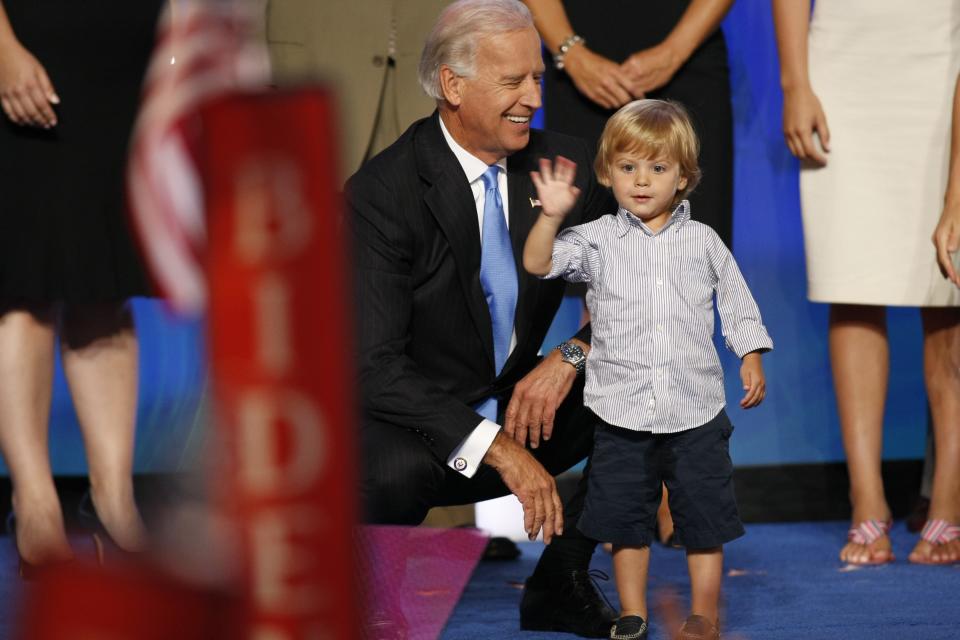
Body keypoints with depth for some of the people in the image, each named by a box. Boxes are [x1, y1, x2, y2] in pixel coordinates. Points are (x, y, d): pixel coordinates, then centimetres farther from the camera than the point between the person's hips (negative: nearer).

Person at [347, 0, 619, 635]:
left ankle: (560, 583, 0)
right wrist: (496, 448, -32)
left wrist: (571, 356, -20)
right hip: (414, 422, -5)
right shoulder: (382, 194, -18)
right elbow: (374, 365, -24)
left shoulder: (564, 165, -3)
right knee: (387, 475, -38)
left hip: (516, 408, 6)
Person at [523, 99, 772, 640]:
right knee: (626, 518, 10)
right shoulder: (599, 240, -1)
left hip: (696, 410, 0)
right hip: (623, 410, 0)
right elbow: (538, 263, -13)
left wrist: (753, 362, 3)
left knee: (704, 516, 6)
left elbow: (738, 305, 11)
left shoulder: (703, 241, 3)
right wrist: (552, 215, -27)